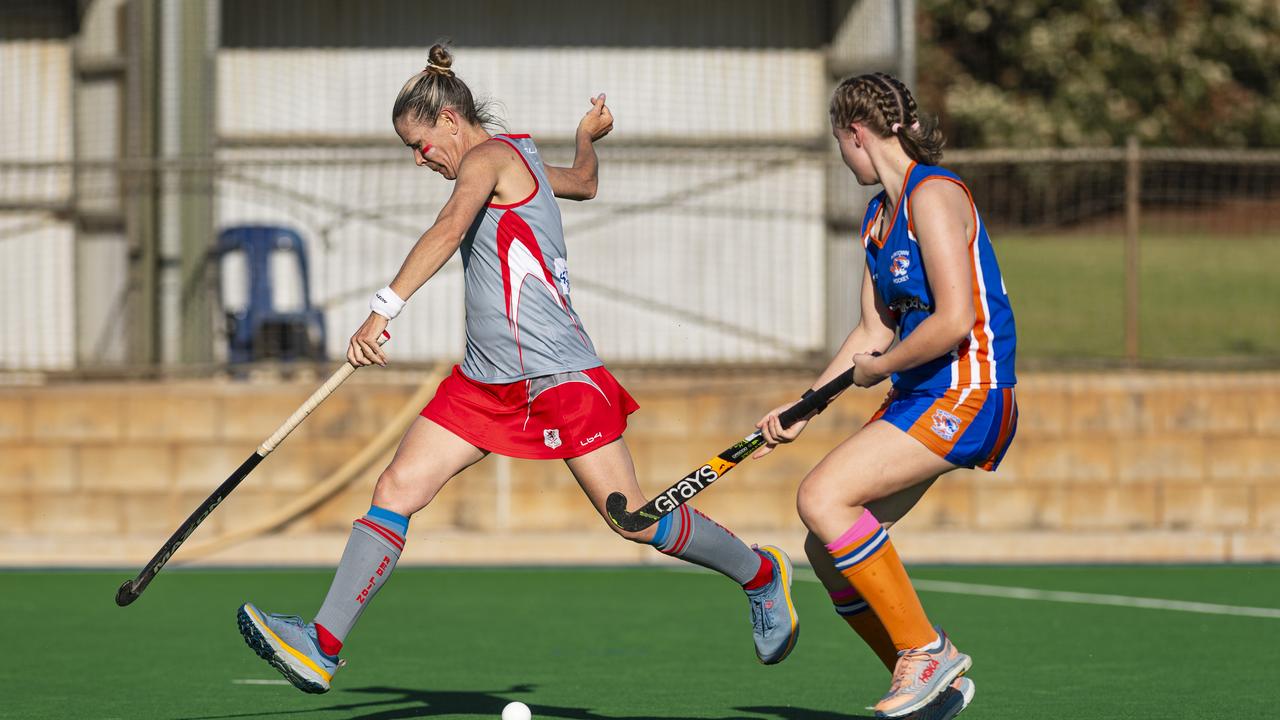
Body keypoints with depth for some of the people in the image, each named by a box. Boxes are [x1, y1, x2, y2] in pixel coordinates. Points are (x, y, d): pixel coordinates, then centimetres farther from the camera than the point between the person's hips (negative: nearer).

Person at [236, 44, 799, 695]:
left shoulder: (490, 156, -10)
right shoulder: (522, 163, 18)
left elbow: (450, 229, -29)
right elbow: (583, 183, 38)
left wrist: (384, 308, -37)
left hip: (557, 374, -10)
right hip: (487, 380, 10)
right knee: (397, 487, -6)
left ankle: (761, 573, 20)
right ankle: (322, 646, -11)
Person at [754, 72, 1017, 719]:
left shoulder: (934, 196, -14)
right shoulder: (878, 216, 16)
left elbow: (954, 321, -22)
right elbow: (875, 332, 20)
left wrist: (880, 368, -8)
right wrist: (800, 410, 13)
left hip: (967, 395, -9)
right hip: (917, 399, 9)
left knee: (822, 498, -22)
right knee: (826, 552, 2)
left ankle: (926, 651, -13)